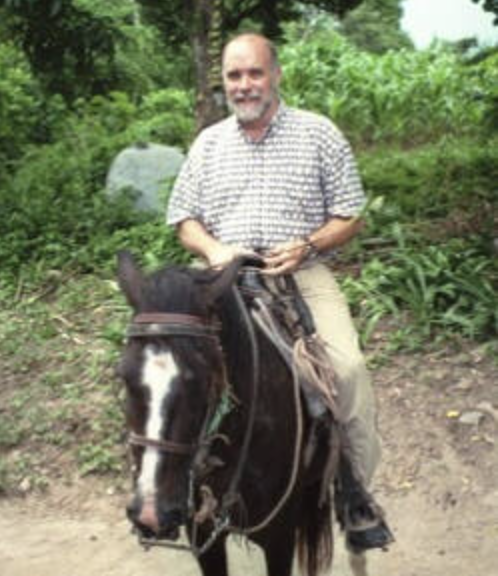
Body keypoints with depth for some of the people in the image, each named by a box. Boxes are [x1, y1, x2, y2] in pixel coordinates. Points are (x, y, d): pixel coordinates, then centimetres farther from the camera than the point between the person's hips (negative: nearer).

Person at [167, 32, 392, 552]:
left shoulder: (318, 134, 7)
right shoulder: (208, 143, 15)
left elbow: (349, 217, 6)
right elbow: (184, 219, 14)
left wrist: (306, 246, -13)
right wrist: (214, 250, -9)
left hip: (304, 275, -2)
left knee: (349, 365, -25)